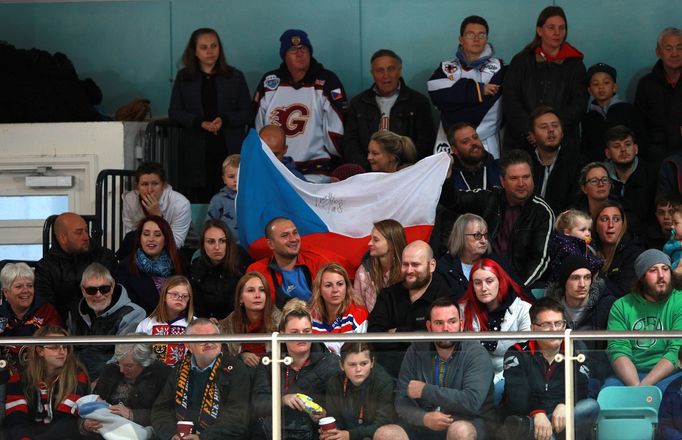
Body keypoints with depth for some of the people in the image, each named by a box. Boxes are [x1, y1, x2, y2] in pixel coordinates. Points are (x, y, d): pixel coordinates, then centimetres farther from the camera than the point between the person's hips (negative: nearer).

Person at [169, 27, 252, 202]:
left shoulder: (235, 77, 7)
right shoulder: (184, 77, 9)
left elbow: (247, 114, 5)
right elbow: (174, 112, 5)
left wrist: (224, 120, -14)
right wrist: (200, 123, -11)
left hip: (230, 150, -1)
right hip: (197, 153, 1)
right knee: (200, 200, -2)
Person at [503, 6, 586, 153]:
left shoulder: (575, 65, 10)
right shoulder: (521, 61, 9)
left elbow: (578, 104, 2)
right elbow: (510, 101, 1)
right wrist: (529, 130, -13)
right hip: (521, 142, 0)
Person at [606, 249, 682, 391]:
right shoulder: (622, 306, 10)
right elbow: (618, 350, -2)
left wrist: (644, 386, -20)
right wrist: (635, 386, -22)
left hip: (670, 375, -2)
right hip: (629, 375, 2)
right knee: (609, 386, -30)